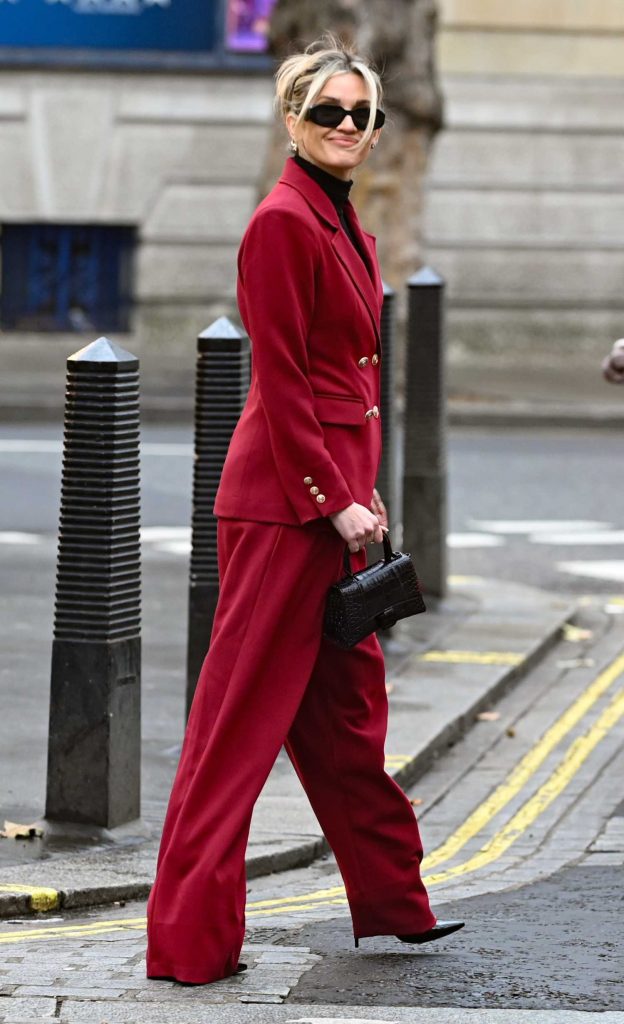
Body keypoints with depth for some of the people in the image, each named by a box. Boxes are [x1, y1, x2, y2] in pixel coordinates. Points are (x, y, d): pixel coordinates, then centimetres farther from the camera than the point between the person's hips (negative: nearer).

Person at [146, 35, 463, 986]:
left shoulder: (344, 226, 15)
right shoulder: (283, 224, -13)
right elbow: (280, 381, -17)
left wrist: (364, 493, 16)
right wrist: (333, 499, -17)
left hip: (333, 496, 9)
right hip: (283, 502, -9)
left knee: (348, 708, 17)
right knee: (244, 714, -6)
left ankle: (392, 901, 28)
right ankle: (190, 936, -2)